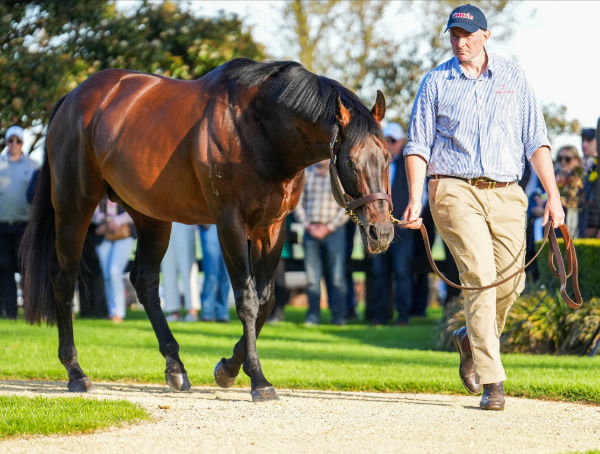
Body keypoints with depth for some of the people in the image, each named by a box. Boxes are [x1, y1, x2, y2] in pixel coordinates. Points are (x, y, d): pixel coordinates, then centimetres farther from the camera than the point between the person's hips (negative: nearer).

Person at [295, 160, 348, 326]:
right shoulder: (306, 173, 9)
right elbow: (299, 202, 10)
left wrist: (328, 228, -10)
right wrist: (308, 225, -3)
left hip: (333, 230, -3)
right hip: (311, 230, 3)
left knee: (337, 276, -3)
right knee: (312, 276, 2)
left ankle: (338, 316, 2)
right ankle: (313, 316, 6)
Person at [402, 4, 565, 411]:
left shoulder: (513, 78, 11)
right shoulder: (436, 83, 7)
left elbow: (536, 140, 10)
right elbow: (418, 146, 6)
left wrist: (553, 195, 2)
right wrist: (415, 199, -6)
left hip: (506, 195, 3)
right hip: (455, 190, -3)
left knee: (511, 281, -2)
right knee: (481, 276, -16)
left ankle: (471, 340, 30)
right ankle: (492, 381, -15)